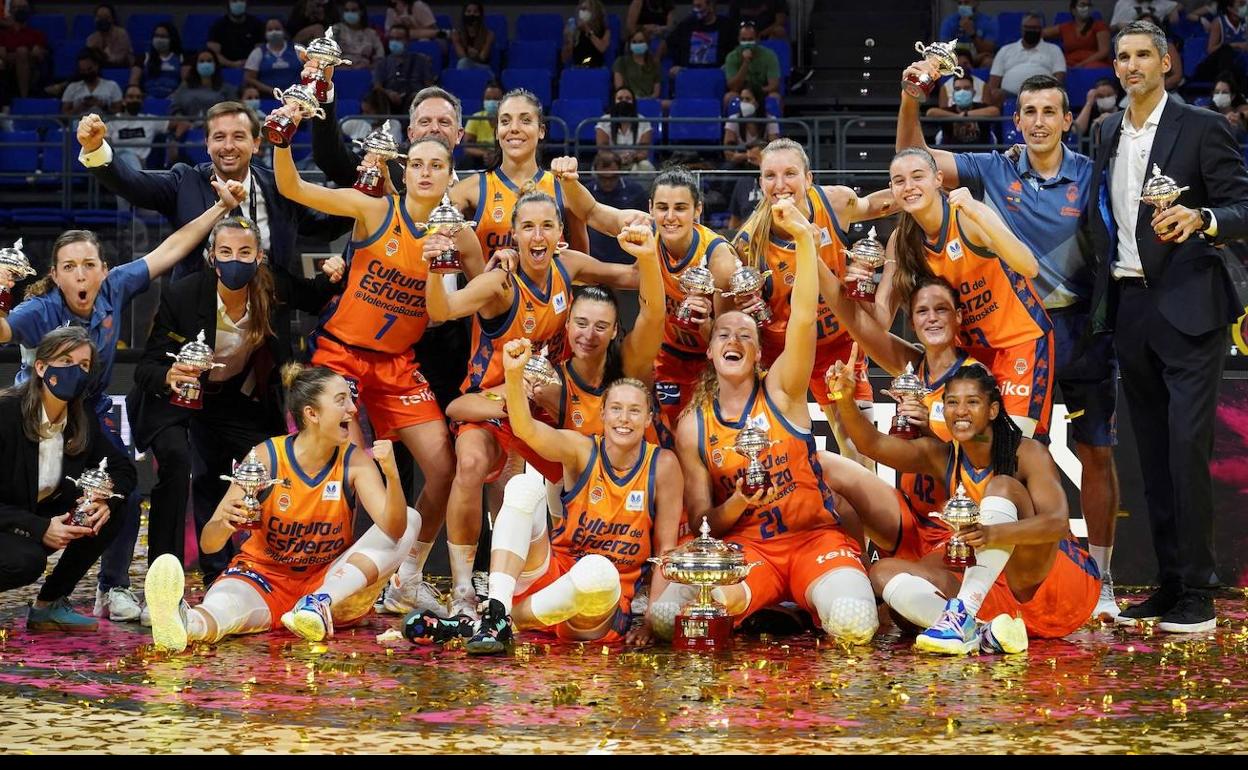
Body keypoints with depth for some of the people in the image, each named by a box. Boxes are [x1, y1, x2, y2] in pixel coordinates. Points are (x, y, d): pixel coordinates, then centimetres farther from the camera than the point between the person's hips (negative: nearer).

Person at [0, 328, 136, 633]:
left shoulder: (82, 419, -4)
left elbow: (123, 468, 5)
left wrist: (107, 500, -18)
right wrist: (40, 529, -31)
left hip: (44, 516, 7)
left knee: (113, 512, -11)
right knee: (26, 560, -36)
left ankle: (50, 605, 0)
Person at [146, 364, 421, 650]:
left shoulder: (355, 462, -6)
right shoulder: (265, 458, -11)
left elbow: (393, 530, -19)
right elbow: (207, 544, -13)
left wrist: (391, 475, -36)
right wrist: (224, 525, -37)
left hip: (332, 585, 3)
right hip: (264, 576, -3)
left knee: (410, 519, -16)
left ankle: (319, 603, -32)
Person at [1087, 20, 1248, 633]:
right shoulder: (1108, 132, 14)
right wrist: (1102, 293, 11)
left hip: (1187, 307, -6)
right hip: (1129, 307, 6)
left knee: (1188, 447, -11)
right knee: (1153, 453, 9)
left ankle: (1197, 593, -5)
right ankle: (1170, 583, 16)